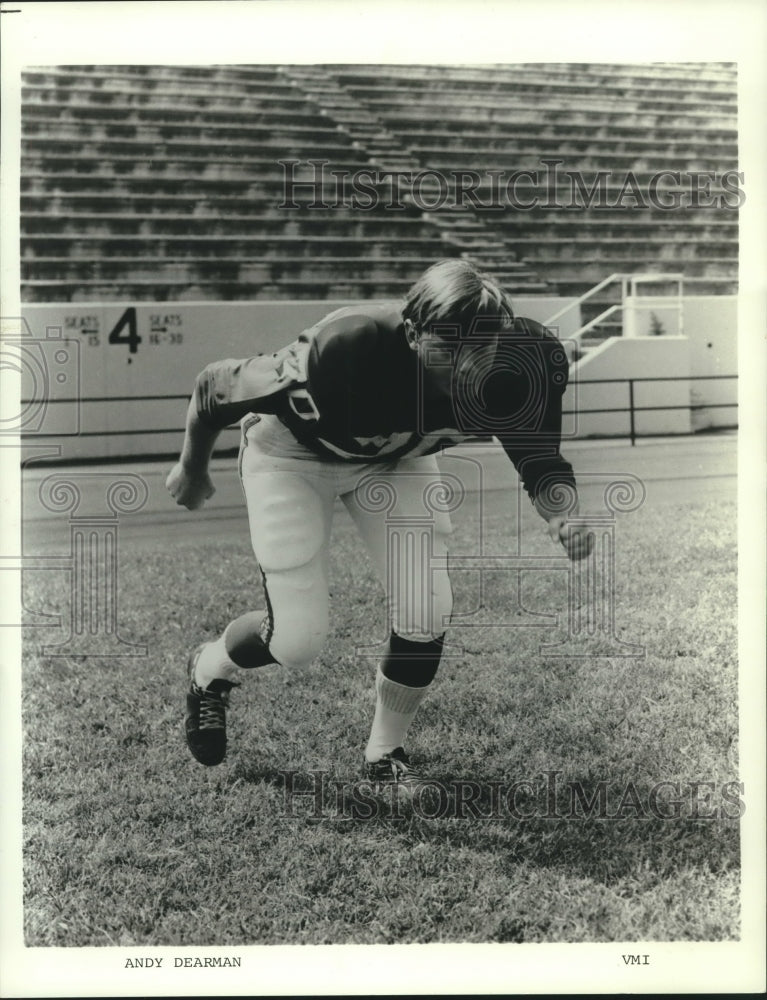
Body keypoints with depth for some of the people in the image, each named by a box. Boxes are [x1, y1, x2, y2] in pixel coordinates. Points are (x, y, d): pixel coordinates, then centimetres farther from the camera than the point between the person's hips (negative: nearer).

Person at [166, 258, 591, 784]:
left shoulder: (502, 376, -31)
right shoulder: (344, 351, -42)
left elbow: (538, 456, -15)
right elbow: (216, 386, -25)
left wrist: (563, 514, -38)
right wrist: (192, 469, -7)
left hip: (396, 458, 4)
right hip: (291, 453, -4)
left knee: (427, 616, -8)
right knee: (298, 640, -7)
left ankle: (386, 753, 19)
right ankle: (211, 668, 29)